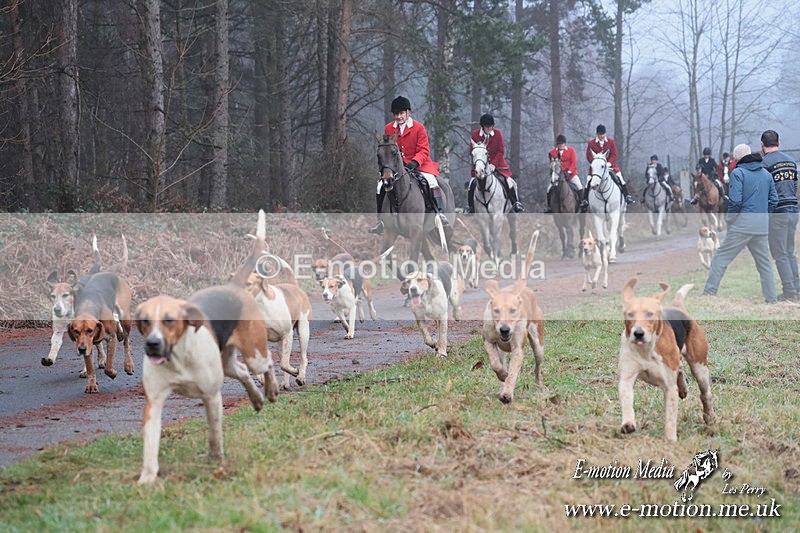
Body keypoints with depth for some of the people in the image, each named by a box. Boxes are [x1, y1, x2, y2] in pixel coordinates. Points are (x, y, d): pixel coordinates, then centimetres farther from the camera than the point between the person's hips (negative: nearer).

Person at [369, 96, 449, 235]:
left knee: (431, 182, -28)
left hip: (418, 165, -3)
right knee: (381, 186, -12)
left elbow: (424, 151, -10)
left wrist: (413, 163, -26)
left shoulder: (419, 127, -6)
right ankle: (381, 221, -4)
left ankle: (440, 212, -20)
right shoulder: (388, 128, 4)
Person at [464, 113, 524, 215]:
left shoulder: (497, 133, -4)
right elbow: (472, 151, -1)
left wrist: (493, 164, -16)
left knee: (509, 182, -13)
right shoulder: (475, 134, -5)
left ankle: (515, 203, 7)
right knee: (473, 183, -15)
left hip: (496, 163, 0)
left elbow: (501, 151, -4)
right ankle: (470, 207, 2)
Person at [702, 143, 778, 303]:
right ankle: (771, 298, 13)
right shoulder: (766, 174, 14)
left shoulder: (738, 173, -6)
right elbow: (773, 200, 12)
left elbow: (735, 200, -14)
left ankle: (709, 293, -5)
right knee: (764, 262, 14)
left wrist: (729, 218, -1)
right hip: (762, 225, 6)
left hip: (742, 224, -6)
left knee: (721, 257, -1)